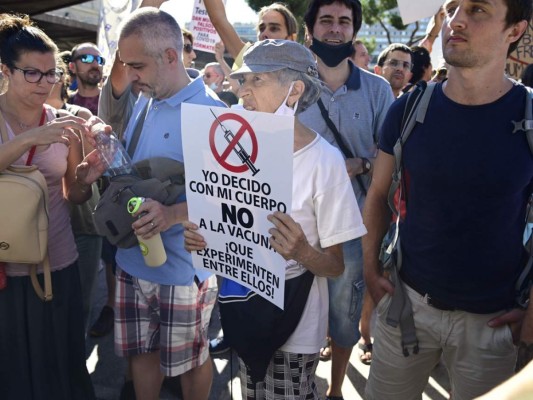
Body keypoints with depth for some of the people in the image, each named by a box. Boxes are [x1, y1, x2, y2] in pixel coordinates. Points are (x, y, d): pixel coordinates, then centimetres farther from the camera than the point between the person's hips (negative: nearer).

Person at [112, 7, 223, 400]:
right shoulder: (143, 103, 6)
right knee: (142, 351, 19)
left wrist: (174, 213, -33)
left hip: (183, 267, -6)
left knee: (190, 360, 14)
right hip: (133, 259, 6)